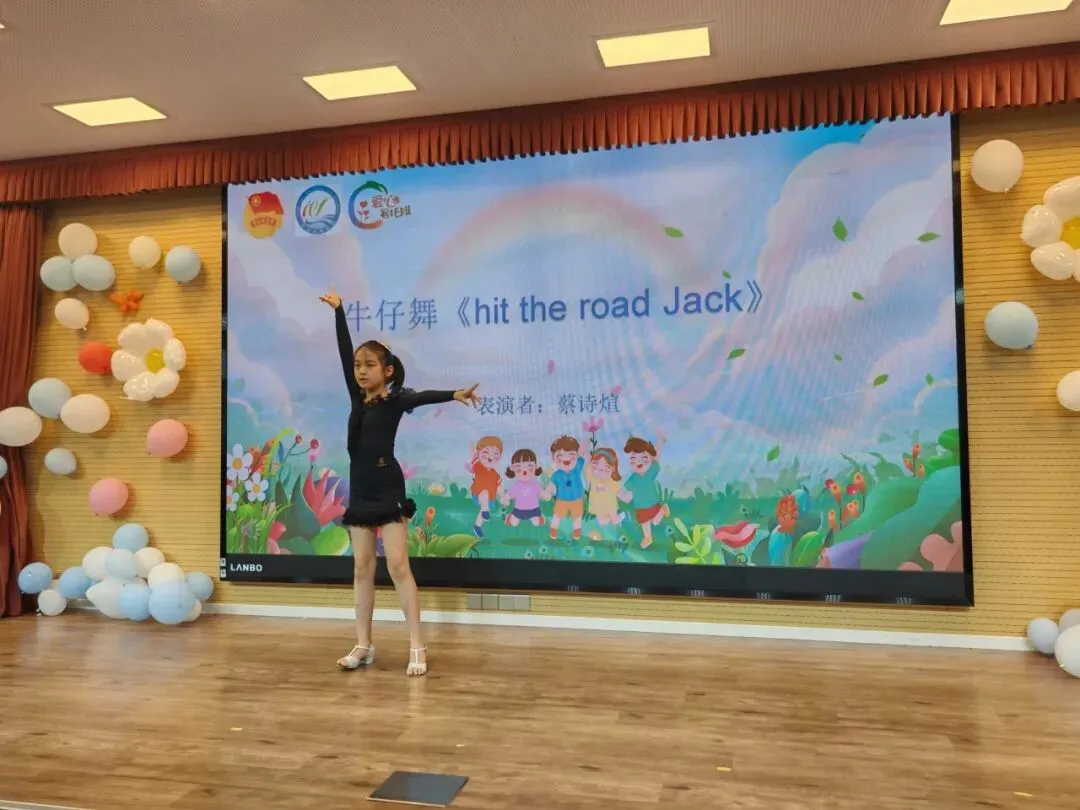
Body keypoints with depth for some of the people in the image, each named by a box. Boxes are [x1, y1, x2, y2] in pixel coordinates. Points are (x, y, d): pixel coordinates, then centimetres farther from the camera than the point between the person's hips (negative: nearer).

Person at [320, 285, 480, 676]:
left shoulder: (395, 401, -6)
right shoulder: (358, 398, 9)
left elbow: (420, 397, -26)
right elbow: (345, 353, 13)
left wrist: (453, 394, -44)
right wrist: (338, 310, 18)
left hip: (387, 488, -6)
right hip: (360, 490, 6)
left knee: (397, 565, -7)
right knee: (362, 567, 9)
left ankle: (417, 647, -1)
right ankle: (363, 645, 18)